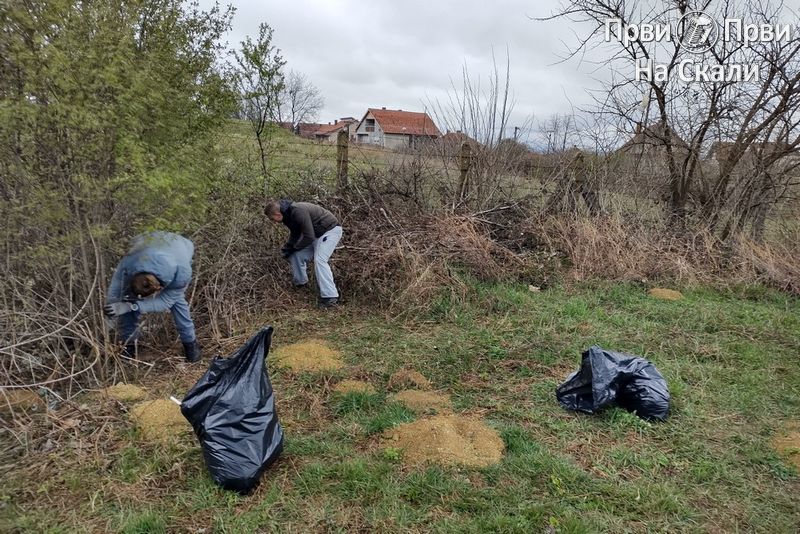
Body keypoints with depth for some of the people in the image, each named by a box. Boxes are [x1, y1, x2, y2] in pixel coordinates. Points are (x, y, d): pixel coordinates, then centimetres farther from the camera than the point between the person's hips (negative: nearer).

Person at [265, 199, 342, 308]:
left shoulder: (298, 212, -30)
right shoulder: (288, 214, 1)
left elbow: (309, 237, -27)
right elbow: (295, 234, 18)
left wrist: (295, 247, -12)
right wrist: (287, 248, 3)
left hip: (331, 230, -10)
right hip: (316, 233, 10)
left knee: (319, 260, -24)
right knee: (297, 256, 4)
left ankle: (330, 297, -26)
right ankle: (300, 284, 25)